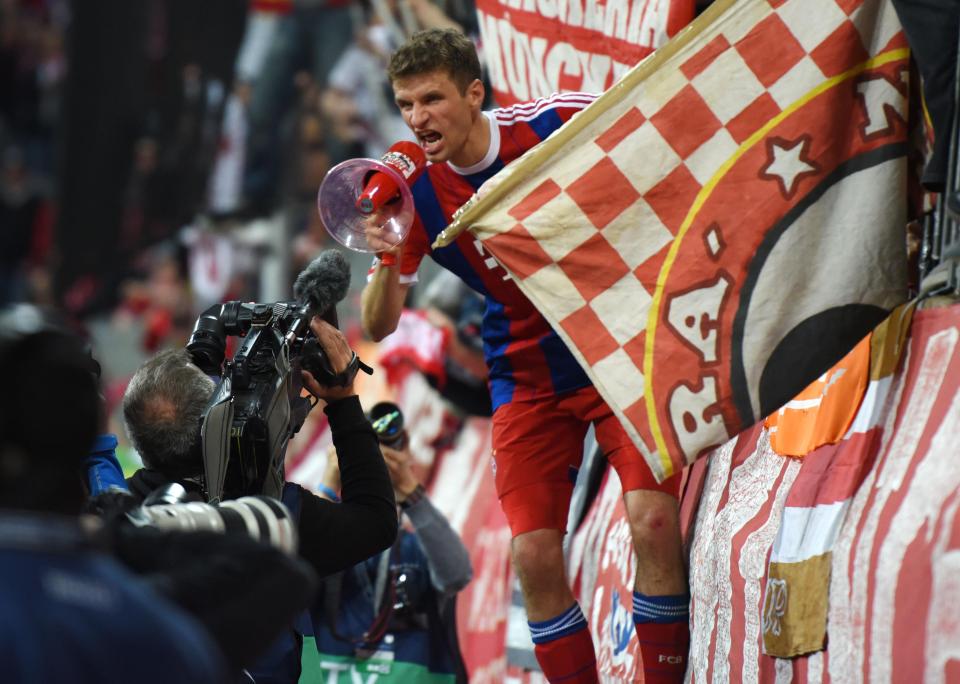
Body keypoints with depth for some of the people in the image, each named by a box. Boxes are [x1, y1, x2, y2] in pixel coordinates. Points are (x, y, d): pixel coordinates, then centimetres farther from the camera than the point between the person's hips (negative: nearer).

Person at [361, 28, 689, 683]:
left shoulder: (562, 122, -15)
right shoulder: (418, 193, -7)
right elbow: (378, 326, -5)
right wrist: (387, 258, -24)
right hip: (528, 378, 3)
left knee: (654, 522, -18)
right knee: (534, 556, -7)